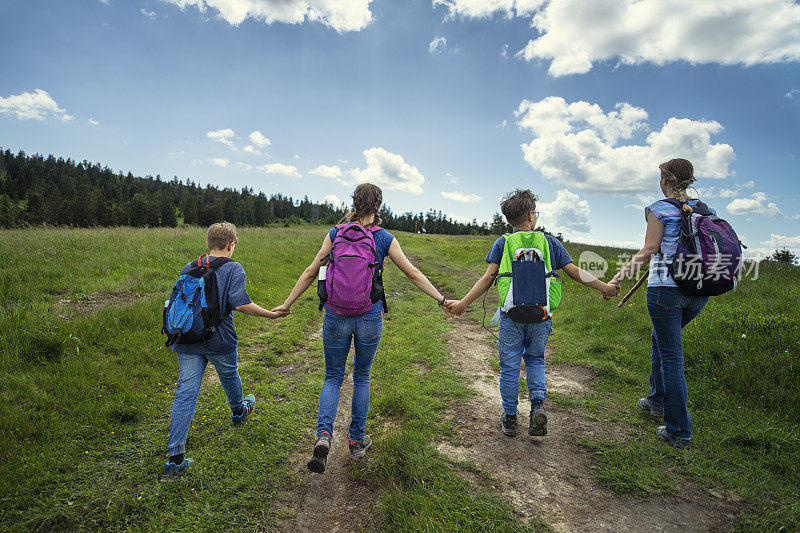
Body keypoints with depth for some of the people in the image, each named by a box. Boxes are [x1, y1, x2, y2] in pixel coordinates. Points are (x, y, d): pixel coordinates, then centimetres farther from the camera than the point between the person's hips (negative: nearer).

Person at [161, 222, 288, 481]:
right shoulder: (233, 269, -8)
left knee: (185, 394, 3)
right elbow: (240, 303, -20)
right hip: (219, 340, -3)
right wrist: (272, 314, -10)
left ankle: (175, 459, 3)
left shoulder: (189, 268, 8)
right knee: (229, 375, 25)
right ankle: (239, 411, 53)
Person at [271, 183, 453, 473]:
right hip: (370, 318, 0)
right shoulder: (385, 238, -4)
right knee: (362, 377, 18)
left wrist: (287, 304, 10)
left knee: (333, 377, 16)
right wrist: (441, 299, 9)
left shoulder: (335, 233, -1)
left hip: (336, 317, 1)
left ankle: (323, 435, -4)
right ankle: (357, 440, 28)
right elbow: (413, 274, -1)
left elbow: (311, 271, 1)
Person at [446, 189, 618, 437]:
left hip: (511, 314, -1)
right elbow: (575, 272, 4)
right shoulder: (549, 242, 4)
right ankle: (538, 405, 4)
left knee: (509, 365, 10)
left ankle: (509, 417, 20)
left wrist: (463, 303, -3)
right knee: (535, 359, 21)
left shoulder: (503, 243, 1)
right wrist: (604, 288, 15)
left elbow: (488, 278, -7)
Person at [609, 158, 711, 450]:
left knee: (671, 355, 0)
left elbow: (648, 251, -10)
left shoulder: (659, 209, -6)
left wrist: (622, 272, -6)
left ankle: (679, 431, 5)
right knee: (661, 339, 26)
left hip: (666, 287, -6)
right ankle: (657, 399, 38)